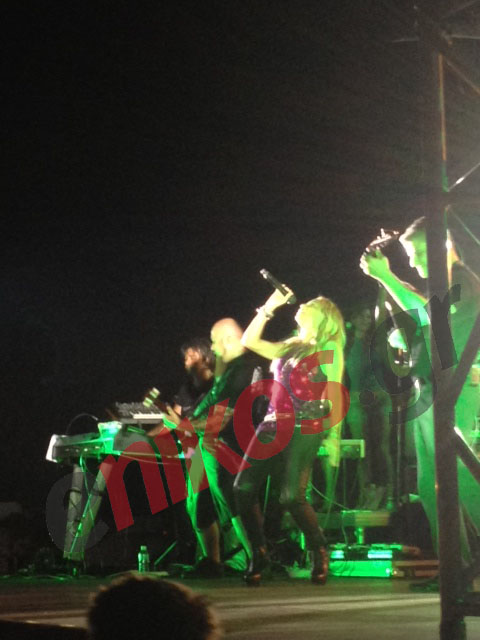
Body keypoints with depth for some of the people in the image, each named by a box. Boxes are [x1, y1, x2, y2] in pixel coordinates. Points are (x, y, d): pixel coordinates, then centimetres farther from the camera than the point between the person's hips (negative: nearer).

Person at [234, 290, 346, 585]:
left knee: (292, 495, -19)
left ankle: (319, 552, 3)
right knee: (244, 487, -5)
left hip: (304, 430, -7)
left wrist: (333, 437, -11)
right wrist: (269, 307, 18)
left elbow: (336, 395, -3)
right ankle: (259, 554, 7)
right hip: (274, 425, 7)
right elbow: (250, 341, 23)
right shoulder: (290, 347, 22)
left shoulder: (329, 350, 3)